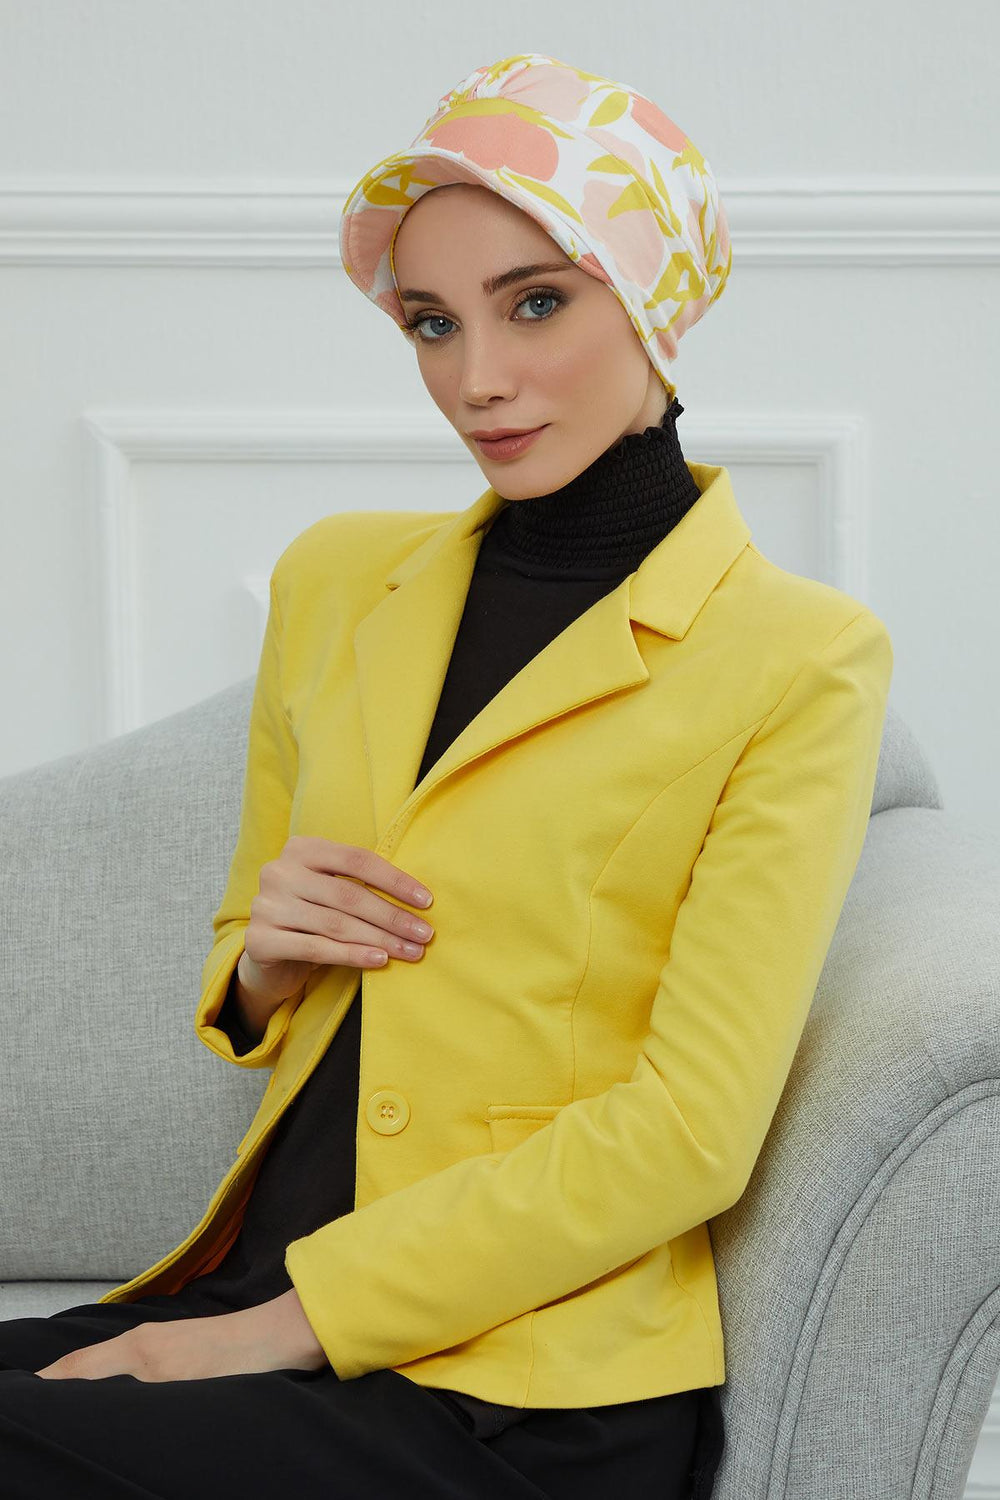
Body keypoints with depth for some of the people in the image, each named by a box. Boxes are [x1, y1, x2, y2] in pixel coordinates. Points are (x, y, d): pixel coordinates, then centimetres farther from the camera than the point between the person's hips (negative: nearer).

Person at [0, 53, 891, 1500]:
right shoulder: (337, 578, 11)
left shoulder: (798, 659, -5)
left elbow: (689, 1130, -11)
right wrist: (262, 961, -3)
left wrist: (280, 1325, -14)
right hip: (256, 1300, 5)